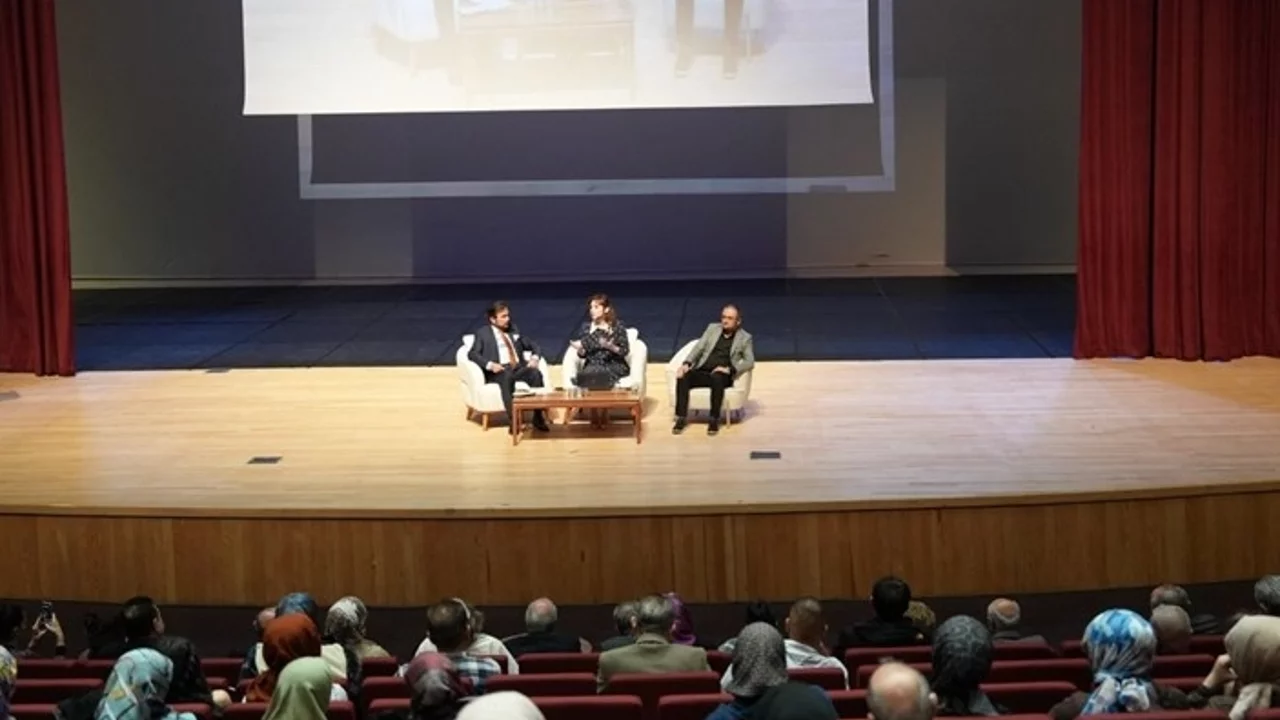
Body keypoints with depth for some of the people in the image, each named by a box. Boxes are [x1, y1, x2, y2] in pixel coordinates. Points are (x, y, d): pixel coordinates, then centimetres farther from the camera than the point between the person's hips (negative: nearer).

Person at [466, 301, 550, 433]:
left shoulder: (513, 330, 23)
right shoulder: (483, 333, 9)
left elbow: (532, 345, 24)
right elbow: (472, 354, -3)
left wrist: (534, 358, 0)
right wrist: (490, 364, -21)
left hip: (518, 367, 4)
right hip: (499, 371, -4)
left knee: (536, 373, -30)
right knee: (507, 378, -41)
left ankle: (538, 418, -30)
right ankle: (513, 420, -43)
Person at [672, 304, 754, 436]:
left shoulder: (745, 338, 7)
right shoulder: (712, 328, 16)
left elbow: (750, 362, -4)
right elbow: (698, 348, 8)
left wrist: (730, 369, -20)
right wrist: (687, 363, -11)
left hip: (721, 375, -3)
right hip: (702, 371, 3)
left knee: (717, 378, -39)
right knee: (683, 377, -28)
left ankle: (714, 420, -26)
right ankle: (681, 418, -23)